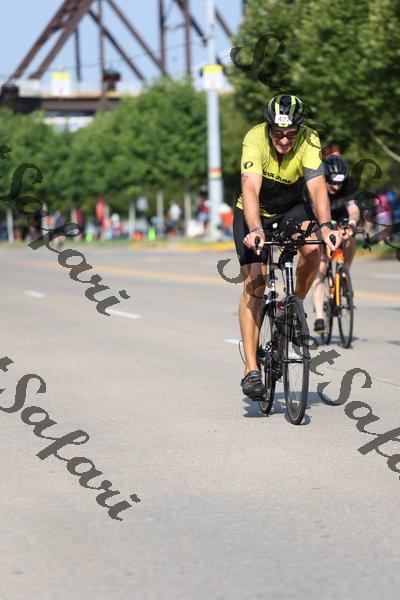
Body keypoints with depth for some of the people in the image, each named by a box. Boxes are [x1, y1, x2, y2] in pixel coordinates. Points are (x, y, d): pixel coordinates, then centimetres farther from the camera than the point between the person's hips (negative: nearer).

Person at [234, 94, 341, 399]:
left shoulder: (309, 140, -25)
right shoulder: (255, 139, -30)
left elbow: (317, 186, -35)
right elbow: (251, 188, -41)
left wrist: (325, 225, -52)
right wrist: (255, 230, -56)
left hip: (292, 206, 2)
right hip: (253, 212, -2)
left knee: (312, 248, -30)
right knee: (254, 284, -13)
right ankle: (251, 369, -10)